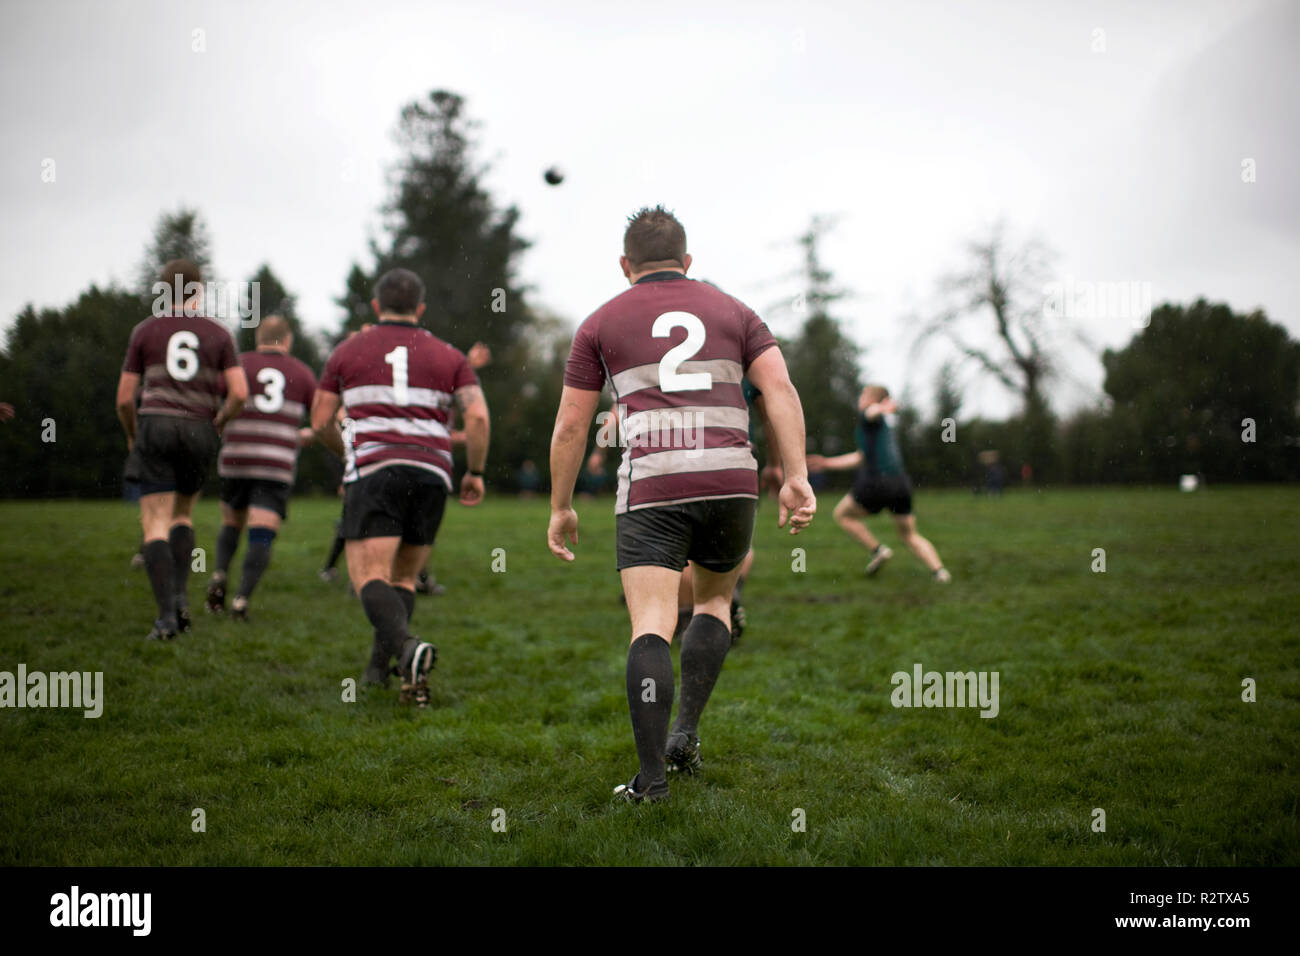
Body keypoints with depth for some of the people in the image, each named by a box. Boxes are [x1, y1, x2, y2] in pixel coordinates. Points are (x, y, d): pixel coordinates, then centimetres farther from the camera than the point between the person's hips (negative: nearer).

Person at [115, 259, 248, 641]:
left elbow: (124, 398, 4)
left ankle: (166, 614, -16)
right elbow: (239, 393, -3)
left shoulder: (145, 331, 4)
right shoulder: (219, 334, 6)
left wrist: (131, 435, 22)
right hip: (199, 433, 2)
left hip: (156, 426, -2)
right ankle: (180, 596, 5)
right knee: (182, 515, 22)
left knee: (155, 526, -2)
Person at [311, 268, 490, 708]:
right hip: (432, 473, 3)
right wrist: (476, 472, 10)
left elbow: (320, 421, 12)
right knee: (404, 577, 17)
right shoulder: (448, 356, 14)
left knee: (370, 576, -10)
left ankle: (407, 647, -36)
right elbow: (478, 415, -1)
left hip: (373, 470, -3)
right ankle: (377, 667, 7)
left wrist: (346, 453, 32)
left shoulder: (348, 352, 12)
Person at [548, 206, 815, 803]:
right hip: (730, 480, 3)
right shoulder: (732, 312, 18)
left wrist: (560, 507, 19)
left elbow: (570, 425, 10)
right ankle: (684, 733, 13)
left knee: (651, 627, -6)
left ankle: (651, 778, -15)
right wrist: (796, 477, -4)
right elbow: (780, 389, 2)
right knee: (714, 602, 24)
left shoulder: (601, 323, 13)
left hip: (651, 487, -2)